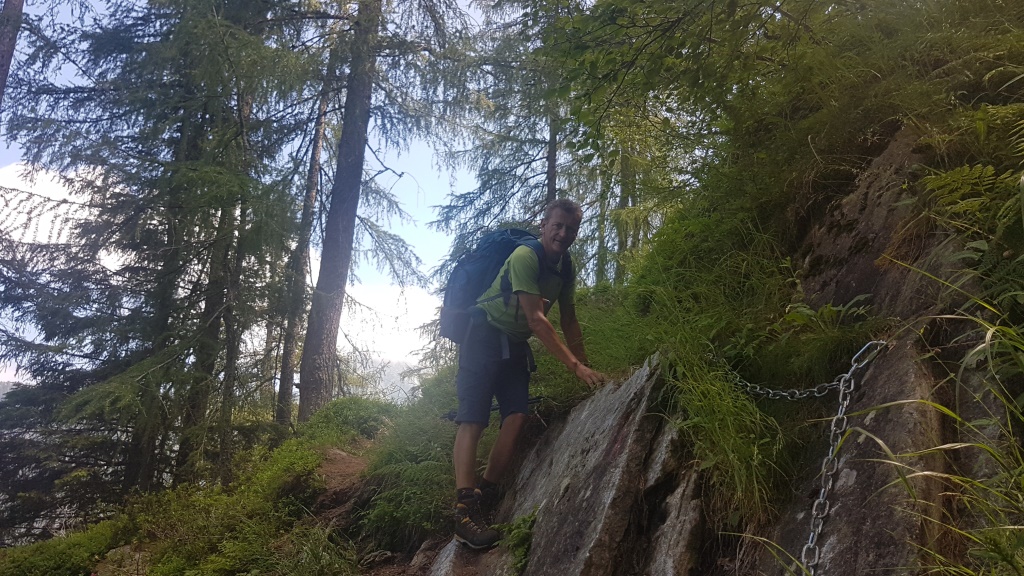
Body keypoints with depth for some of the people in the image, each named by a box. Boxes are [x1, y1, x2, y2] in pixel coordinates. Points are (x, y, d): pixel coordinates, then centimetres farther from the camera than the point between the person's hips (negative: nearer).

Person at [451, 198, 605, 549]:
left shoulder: (565, 268, 4)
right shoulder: (525, 257, -21)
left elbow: (569, 321, 10)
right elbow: (536, 319, -27)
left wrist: (586, 368, 3)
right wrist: (575, 365, -30)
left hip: (516, 344, 7)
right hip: (485, 335, -7)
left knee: (517, 416, -11)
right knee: (473, 418, -17)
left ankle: (486, 496, -4)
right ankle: (464, 510, -25)